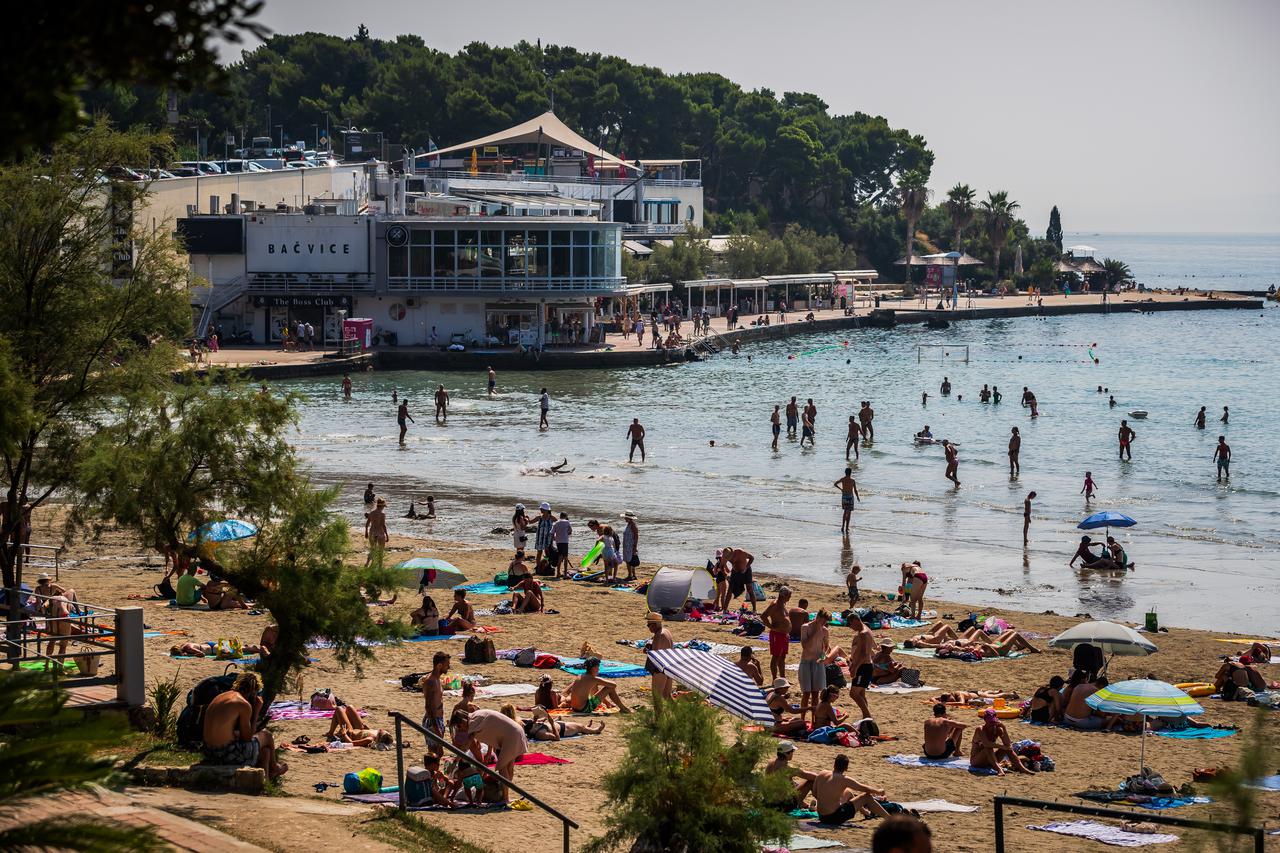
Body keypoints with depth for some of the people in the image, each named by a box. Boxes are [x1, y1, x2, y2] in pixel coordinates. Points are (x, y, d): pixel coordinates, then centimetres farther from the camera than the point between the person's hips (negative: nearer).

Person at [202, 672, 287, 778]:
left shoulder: (220, 697, 10)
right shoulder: (244, 705, -16)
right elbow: (247, 738, -8)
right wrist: (256, 712, -1)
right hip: (228, 755, -8)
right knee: (266, 736, 18)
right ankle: (273, 768, 42)